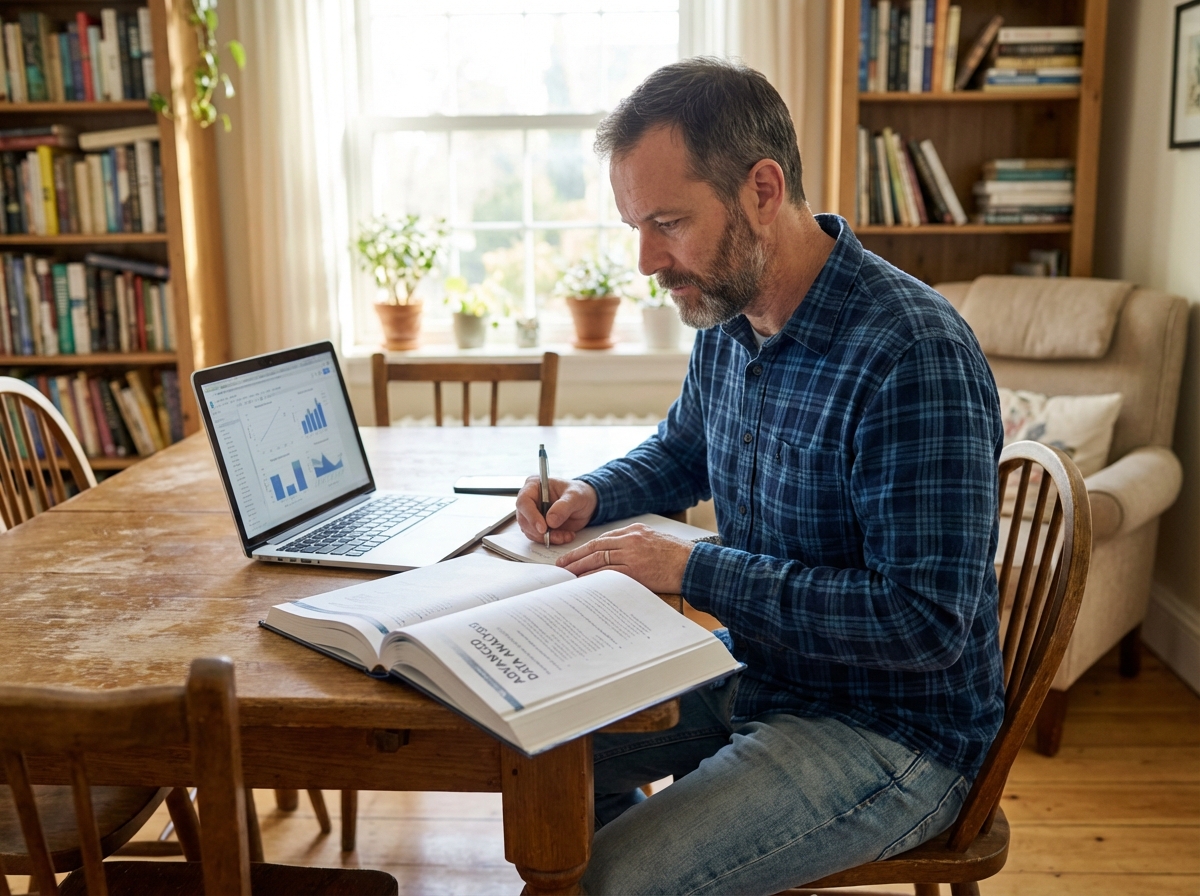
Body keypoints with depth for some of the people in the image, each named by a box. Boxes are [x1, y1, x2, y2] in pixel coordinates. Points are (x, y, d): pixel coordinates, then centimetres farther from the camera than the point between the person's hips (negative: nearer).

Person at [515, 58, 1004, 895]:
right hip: (758, 678, 8)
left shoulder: (914, 356, -26)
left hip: (892, 733, -8)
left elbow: (926, 620, -28)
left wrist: (695, 569, -25)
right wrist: (591, 494, -1)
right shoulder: (726, 318, 1)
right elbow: (680, 453, 20)